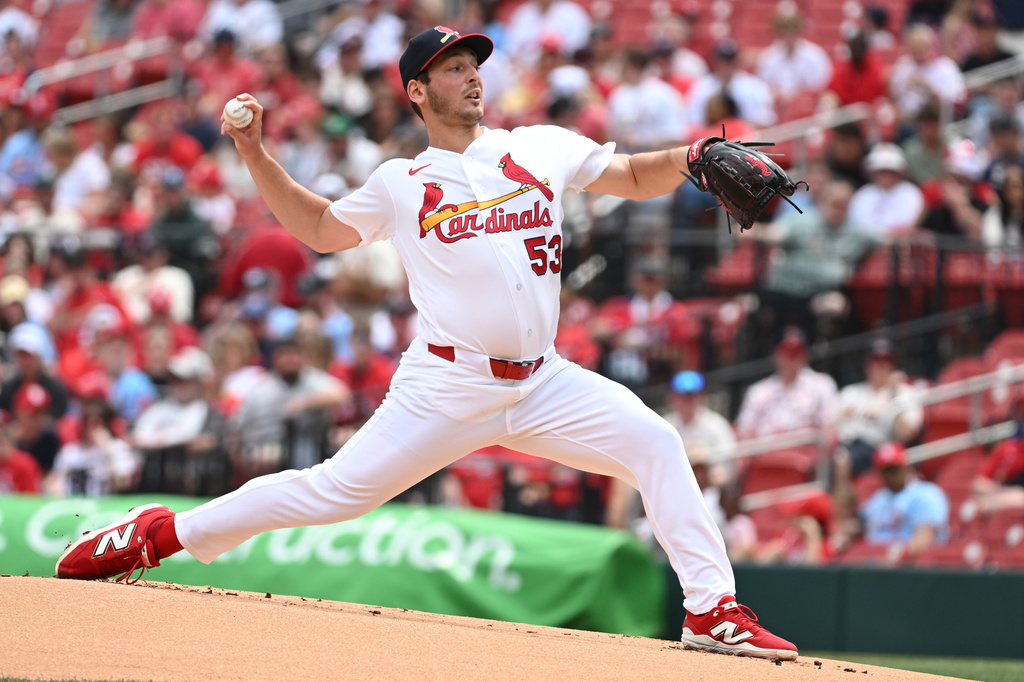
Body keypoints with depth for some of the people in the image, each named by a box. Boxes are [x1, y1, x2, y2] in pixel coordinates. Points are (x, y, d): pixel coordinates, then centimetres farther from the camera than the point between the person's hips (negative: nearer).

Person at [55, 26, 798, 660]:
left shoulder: (542, 149, 11)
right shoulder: (400, 184, 9)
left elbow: (635, 177, 13)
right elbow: (320, 228, 21)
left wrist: (690, 159, -8)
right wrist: (254, 153, 11)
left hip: (542, 384, 2)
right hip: (448, 389, -2)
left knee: (655, 444, -14)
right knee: (338, 491, -8)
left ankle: (713, 609, -10)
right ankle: (162, 532, 5)